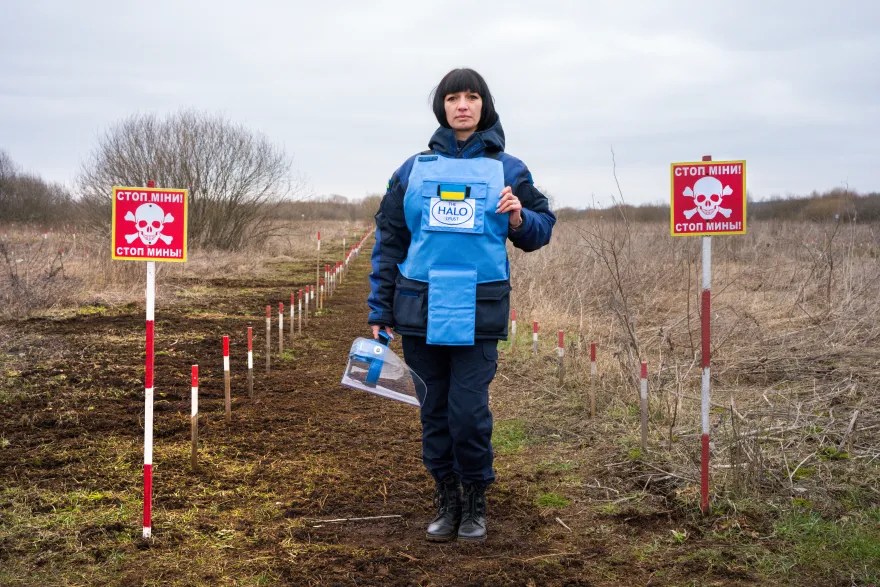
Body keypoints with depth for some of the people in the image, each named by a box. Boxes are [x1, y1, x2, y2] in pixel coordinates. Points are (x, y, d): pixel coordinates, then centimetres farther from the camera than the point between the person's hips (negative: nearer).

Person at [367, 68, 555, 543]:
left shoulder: (508, 170, 5)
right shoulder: (414, 169, 7)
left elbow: (541, 229, 10)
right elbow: (388, 242, 9)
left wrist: (519, 219, -13)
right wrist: (379, 311, 6)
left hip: (477, 315, -2)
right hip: (421, 311, 2)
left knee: (469, 413, -6)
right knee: (435, 410, 9)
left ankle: (475, 502, 15)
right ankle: (446, 500, 24)